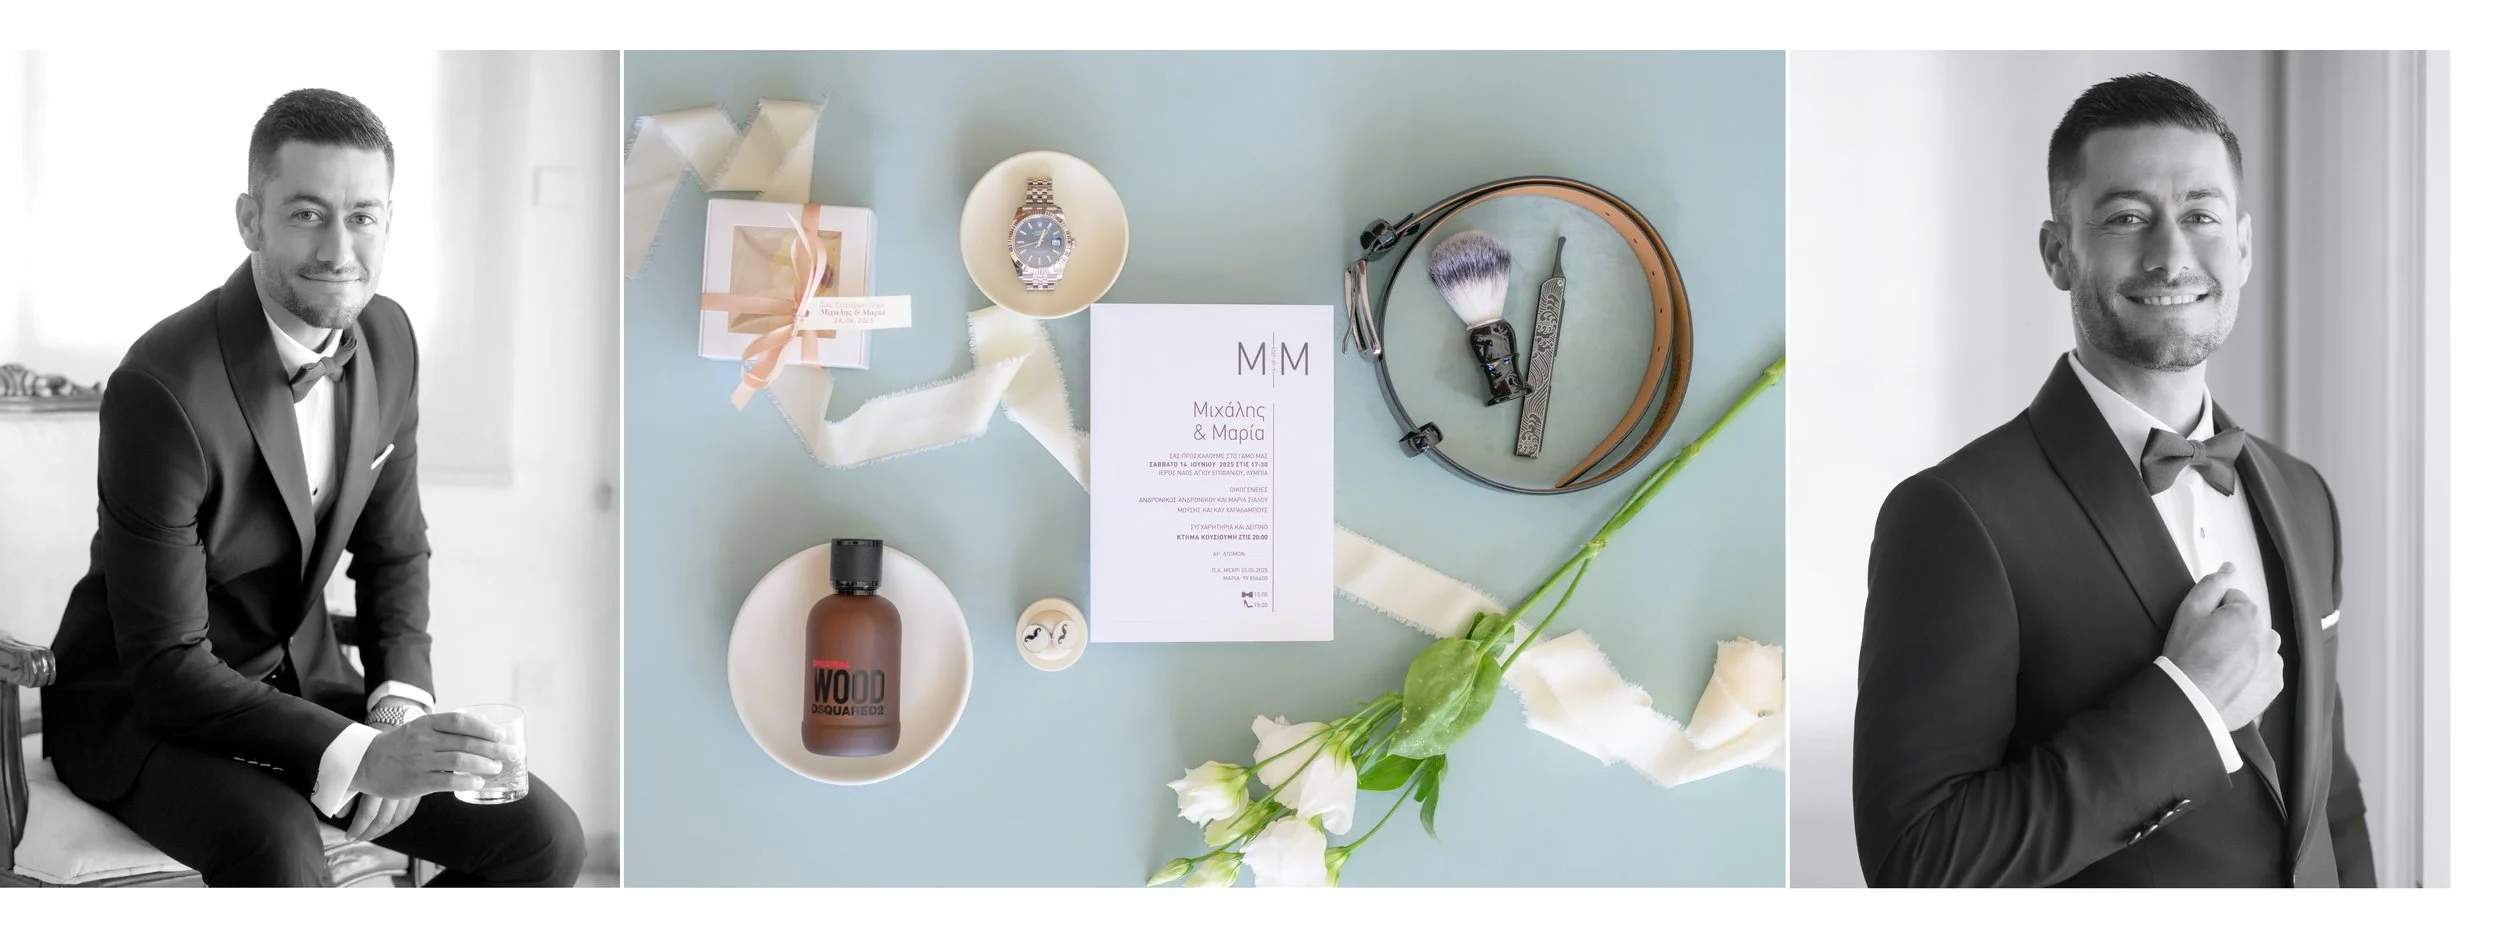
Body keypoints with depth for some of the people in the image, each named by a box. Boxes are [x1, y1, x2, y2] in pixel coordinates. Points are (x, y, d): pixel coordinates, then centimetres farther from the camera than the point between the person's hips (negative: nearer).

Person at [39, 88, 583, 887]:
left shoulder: (388, 337, -3)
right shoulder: (162, 390, -26)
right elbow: (167, 668, -25)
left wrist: (400, 706, -9)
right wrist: (358, 755, -35)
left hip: (299, 683, 7)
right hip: (138, 704, -6)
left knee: (544, 839, -10)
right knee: (281, 863, -38)